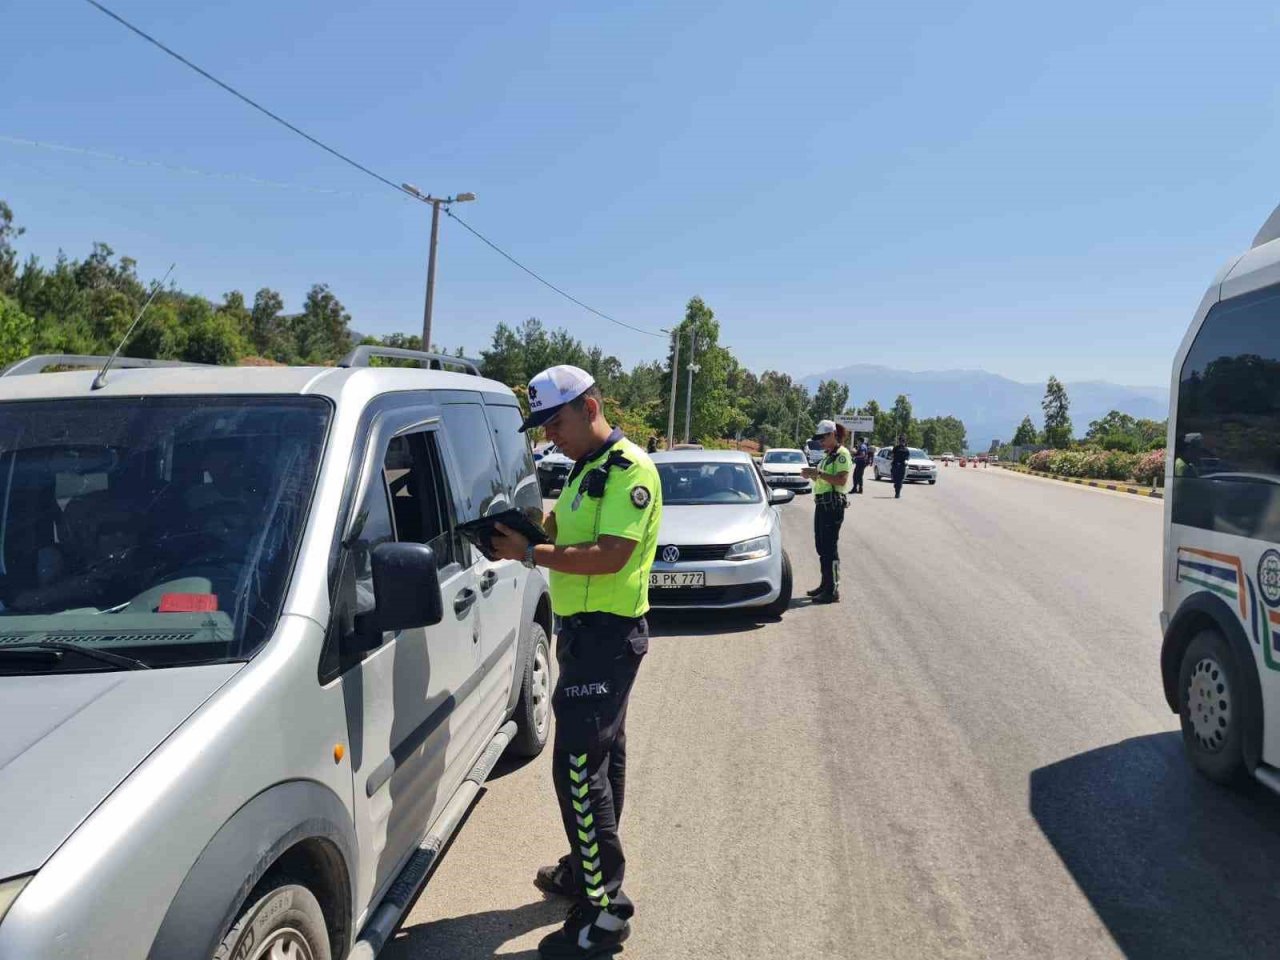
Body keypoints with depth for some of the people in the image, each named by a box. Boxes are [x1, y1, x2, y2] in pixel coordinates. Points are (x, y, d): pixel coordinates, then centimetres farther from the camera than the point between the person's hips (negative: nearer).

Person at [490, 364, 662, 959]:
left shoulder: (630, 470, -16)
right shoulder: (584, 470, 15)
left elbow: (611, 556, -25)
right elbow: (565, 534, 17)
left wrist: (530, 553, -21)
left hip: (607, 634, -10)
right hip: (584, 630, 10)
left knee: (578, 763, -9)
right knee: (600, 755, 20)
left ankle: (604, 910, 0)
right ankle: (588, 869, 35)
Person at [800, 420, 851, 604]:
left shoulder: (842, 454, -10)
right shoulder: (827, 455, 18)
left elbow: (841, 480, -22)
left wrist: (818, 473, -21)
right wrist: (813, 475, 7)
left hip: (833, 505, -9)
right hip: (821, 504, 9)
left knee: (830, 548, -7)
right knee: (821, 547, 14)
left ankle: (833, 591, -4)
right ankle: (825, 585, 24)